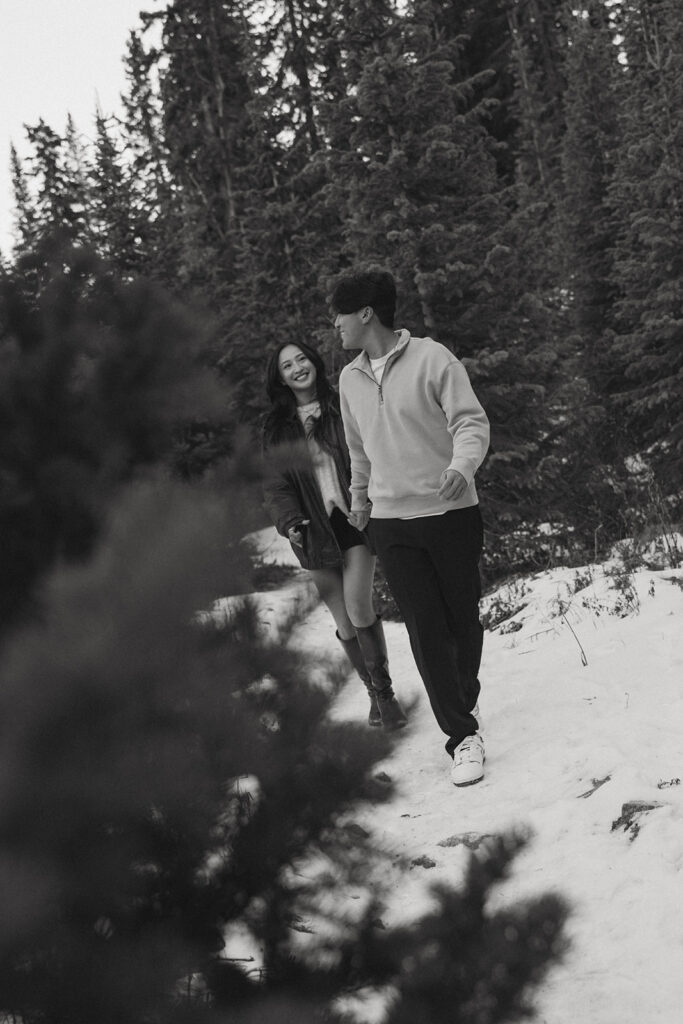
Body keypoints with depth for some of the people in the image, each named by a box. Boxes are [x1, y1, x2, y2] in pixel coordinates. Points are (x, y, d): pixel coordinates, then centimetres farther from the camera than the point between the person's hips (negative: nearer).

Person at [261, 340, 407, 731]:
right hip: (315, 532, 2)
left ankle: (385, 691, -2)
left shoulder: (345, 408, 4)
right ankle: (376, 695, 17)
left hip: (355, 520, -2)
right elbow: (275, 484, 7)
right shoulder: (278, 429, 8)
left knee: (358, 607, -17)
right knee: (345, 622, 2)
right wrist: (289, 521, -10)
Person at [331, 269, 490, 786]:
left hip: (451, 511, -3)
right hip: (391, 521, 3)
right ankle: (463, 735, -3)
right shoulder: (350, 379, 8)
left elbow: (471, 422, -13)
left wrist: (461, 466, -31)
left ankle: (465, 700, 33)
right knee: (426, 629, -5)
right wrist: (359, 498, 32)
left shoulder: (431, 358, -9)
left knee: (463, 617, 8)